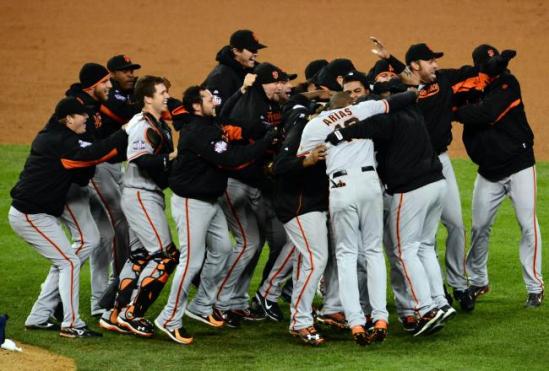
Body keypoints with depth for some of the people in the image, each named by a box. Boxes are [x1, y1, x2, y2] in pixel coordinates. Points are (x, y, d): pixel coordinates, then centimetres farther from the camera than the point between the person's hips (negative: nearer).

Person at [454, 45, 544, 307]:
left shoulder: (508, 84, -13)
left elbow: (485, 113, -27)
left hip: (519, 167, -4)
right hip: (489, 172, 4)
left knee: (528, 226, -5)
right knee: (479, 227, 7)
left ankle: (535, 288, 1)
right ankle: (477, 282, 24)